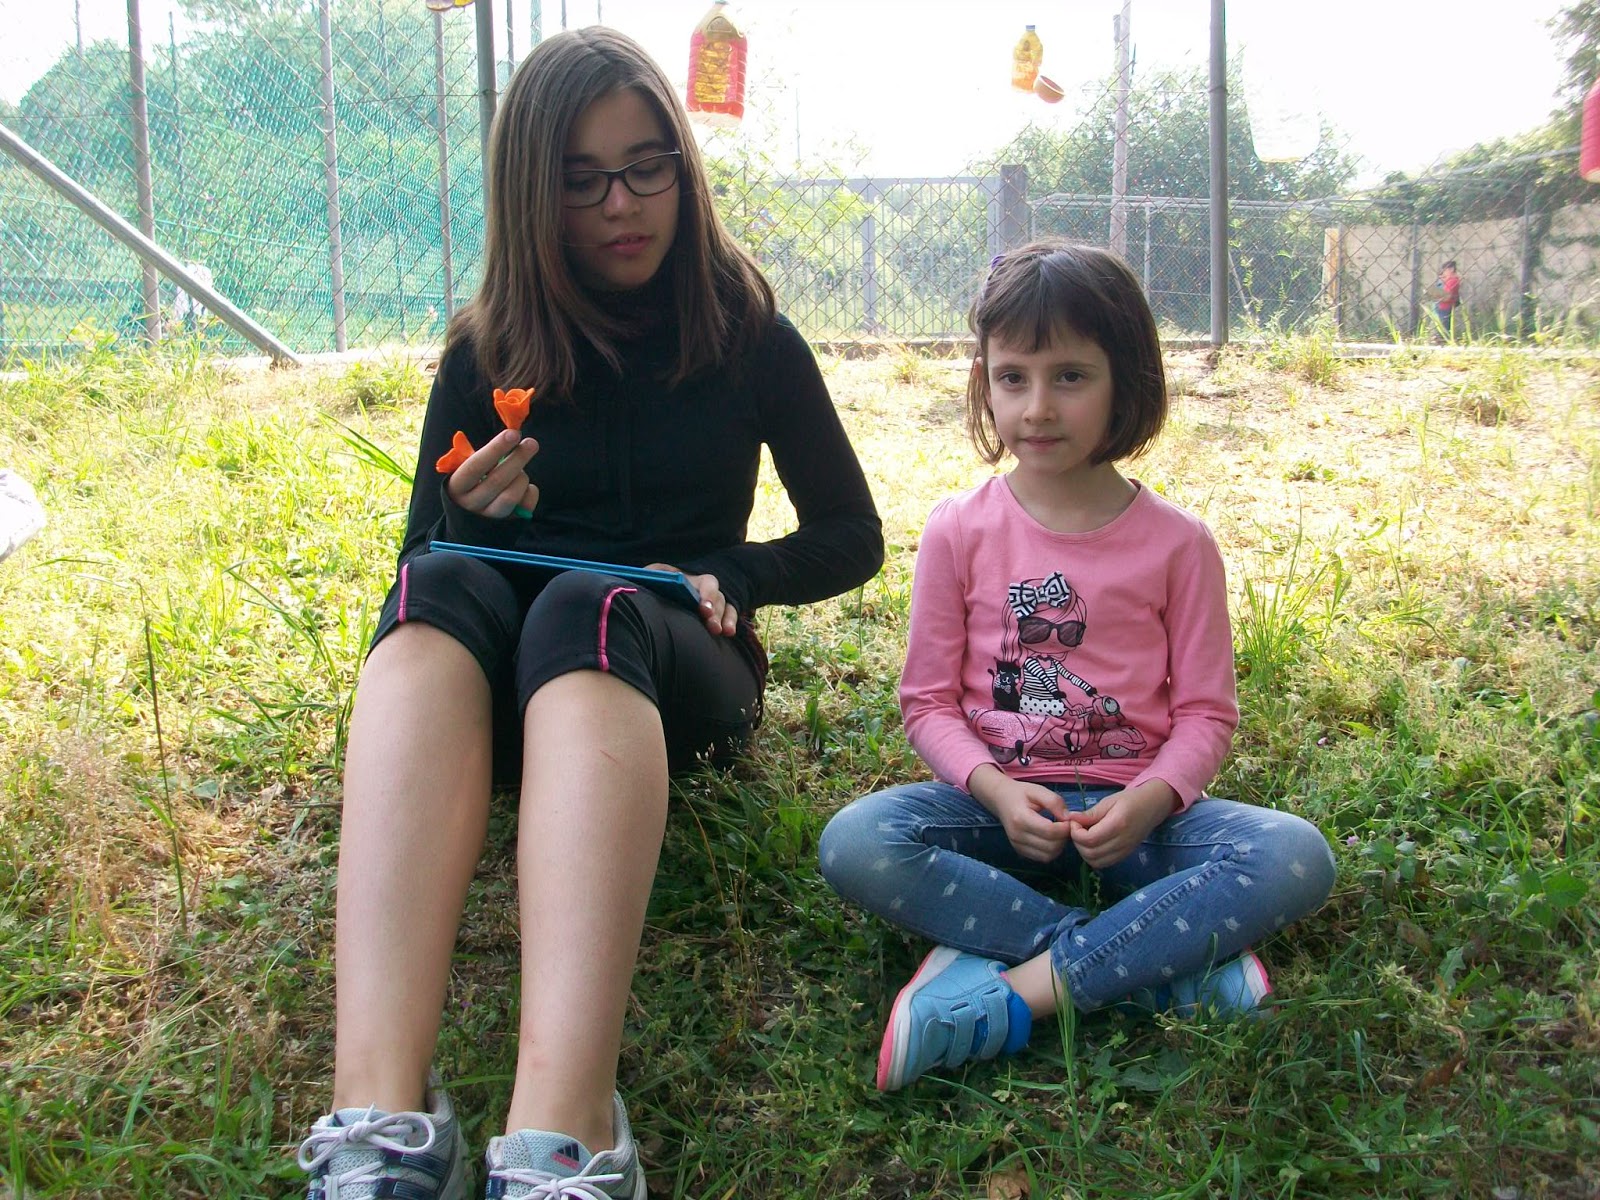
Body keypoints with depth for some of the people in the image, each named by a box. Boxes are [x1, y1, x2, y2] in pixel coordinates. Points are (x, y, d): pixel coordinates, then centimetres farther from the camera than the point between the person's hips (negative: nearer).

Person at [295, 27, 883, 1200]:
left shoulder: (749, 337, 6)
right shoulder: (488, 353, 7)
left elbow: (852, 539, 10)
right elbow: (420, 566, 11)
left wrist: (725, 575, -9)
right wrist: (471, 519, -13)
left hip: (680, 673, -1)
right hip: (499, 681, 2)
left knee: (586, 608, -37)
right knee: (442, 586, -33)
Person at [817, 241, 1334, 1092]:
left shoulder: (1175, 542, 0)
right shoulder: (960, 532, 0)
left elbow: (1205, 711, 1)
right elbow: (929, 700, 2)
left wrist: (1148, 801, -19)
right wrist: (997, 793, -17)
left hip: (1131, 809, 0)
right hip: (998, 800, 0)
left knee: (1296, 858, -27)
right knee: (855, 843, -30)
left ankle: (1017, 992, -29)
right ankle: (1173, 966, -26)